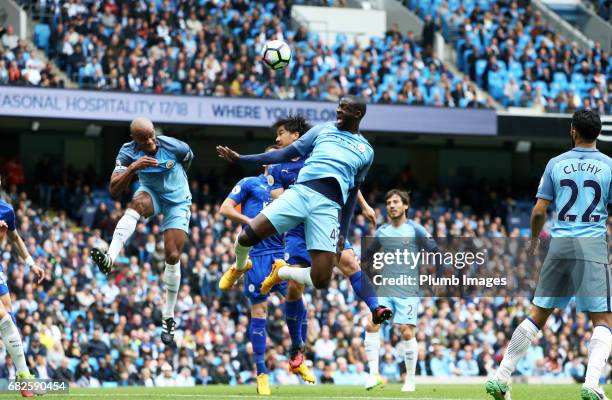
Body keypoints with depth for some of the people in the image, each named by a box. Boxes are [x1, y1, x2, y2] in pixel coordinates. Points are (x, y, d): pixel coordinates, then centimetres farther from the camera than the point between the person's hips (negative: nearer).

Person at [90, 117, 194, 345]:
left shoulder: (174, 147, -23)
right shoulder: (128, 153, -21)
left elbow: (189, 158, 4)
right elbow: (114, 191, -29)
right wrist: (133, 168, -44)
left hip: (177, 201, 0)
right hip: (151, 194, 0)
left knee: (173, 256, -7)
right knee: (136, 204, -37)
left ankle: (168, 317, 7)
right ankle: (110, 258, -55)